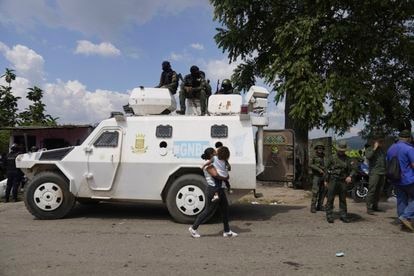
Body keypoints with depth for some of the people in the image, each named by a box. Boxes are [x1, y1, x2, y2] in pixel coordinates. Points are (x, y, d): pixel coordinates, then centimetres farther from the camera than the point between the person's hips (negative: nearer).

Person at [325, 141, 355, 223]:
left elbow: (352, 169, 7)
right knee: (330, 199, -1)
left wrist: (350, 176, -14)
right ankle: (329, 216, 5)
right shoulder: (332, 158, 0)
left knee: (343, 199, 8)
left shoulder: (347, 159, 6)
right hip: (333, 181, -2)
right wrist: (326, 180, 1)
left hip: (343, 182, 3)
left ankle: (343, 215, 18)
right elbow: (326, 169, 3)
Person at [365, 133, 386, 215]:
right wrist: (374, 148, -15)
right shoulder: (369, 149, 0)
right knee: (372, 190, -11)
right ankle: (369, 208, -12)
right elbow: (368, 156, -22)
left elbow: (385, 161, 26)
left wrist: (385, 173, 21)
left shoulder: (382, 150, 20)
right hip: (374, 172, -7)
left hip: (382, 173, 7)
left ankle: (375, 206, 17)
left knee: (378, 191, 9)